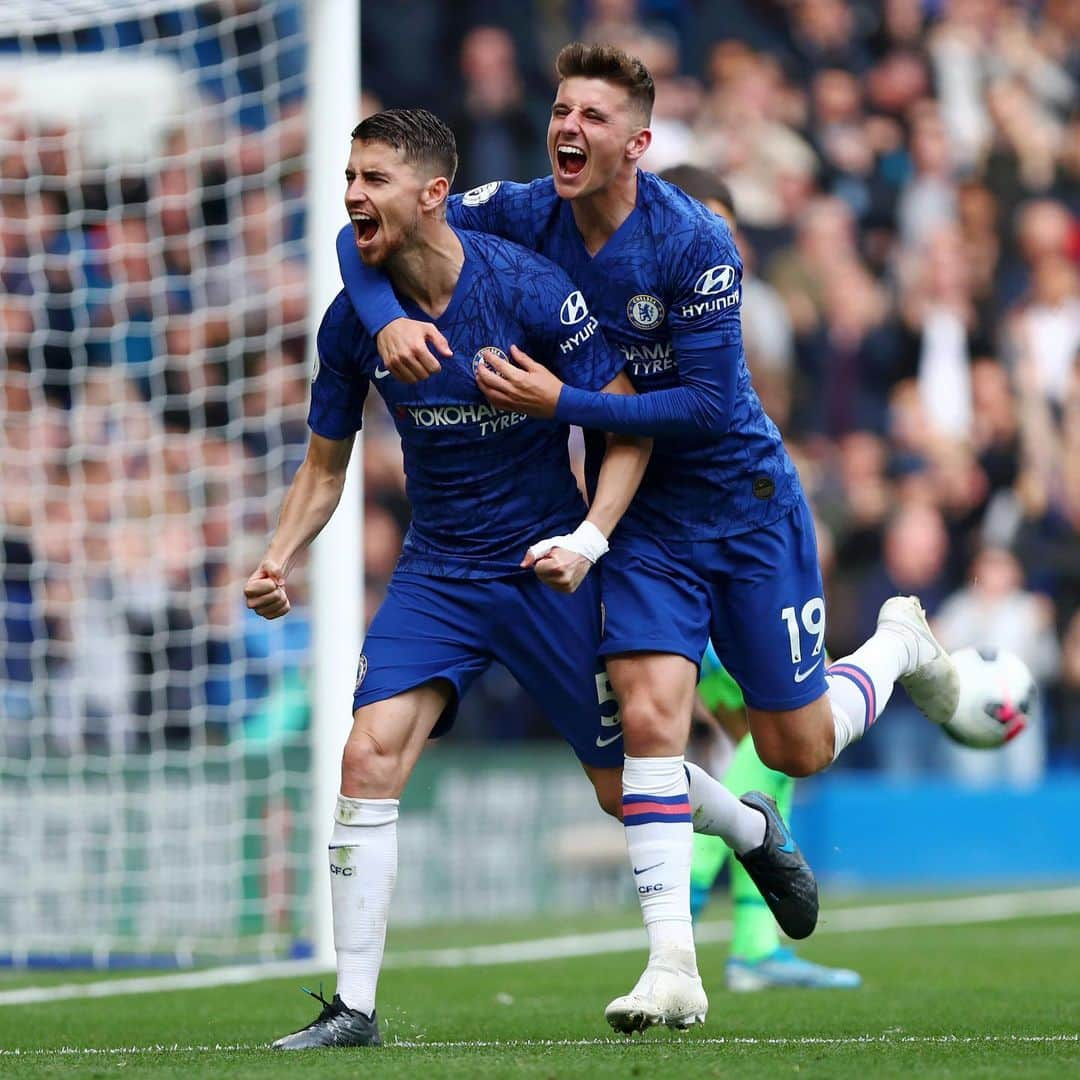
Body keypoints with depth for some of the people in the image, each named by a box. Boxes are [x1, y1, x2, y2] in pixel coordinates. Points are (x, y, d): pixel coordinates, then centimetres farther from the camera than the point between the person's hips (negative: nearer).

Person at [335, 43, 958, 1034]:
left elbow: (708, 403, -24)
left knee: (797, 749, 7)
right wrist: (388, 319, -26)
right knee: (650, 713, -16)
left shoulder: (695, 244, -23)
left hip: (744, 498, -3)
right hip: (643, 514, 3)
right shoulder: (525, 217, -9)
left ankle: (900, 644, 40)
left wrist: (560, 402, -28)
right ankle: (672, 965, -11)